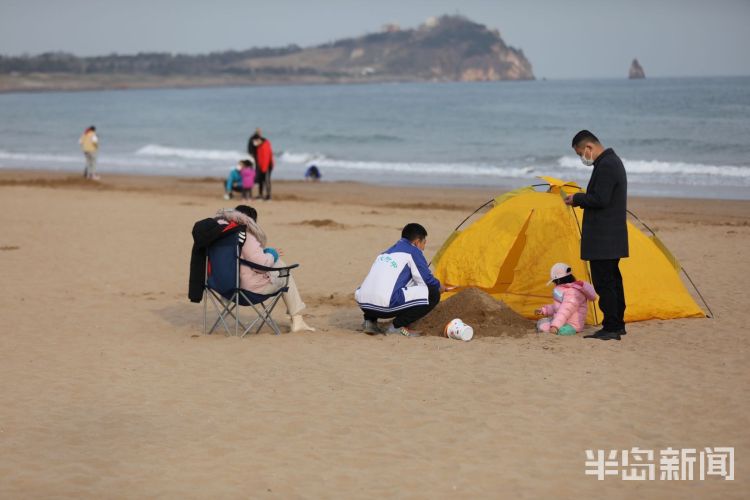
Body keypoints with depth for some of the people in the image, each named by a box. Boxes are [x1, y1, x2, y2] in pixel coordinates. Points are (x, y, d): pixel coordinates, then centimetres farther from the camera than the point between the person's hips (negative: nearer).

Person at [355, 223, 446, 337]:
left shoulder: (386, 252, 28)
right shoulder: (413, 251, 7)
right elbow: (427, 280, 7)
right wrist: (439, 287, 31)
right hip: (386, 305, -8)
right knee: (433, 294, 1)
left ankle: (370, 321, 16)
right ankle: (397, 326, -2)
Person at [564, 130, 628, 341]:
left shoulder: (605, 166, -18)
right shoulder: (613, 161, 16)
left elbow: (600, 199, -25)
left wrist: (577, 199, -10)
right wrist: (580, 199, 10)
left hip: (603, 238, -11)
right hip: (612, 236, 11)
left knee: (604, 282, -7)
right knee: (612, 280, 16)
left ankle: (611, 329, -5)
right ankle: (617, 325, 24)